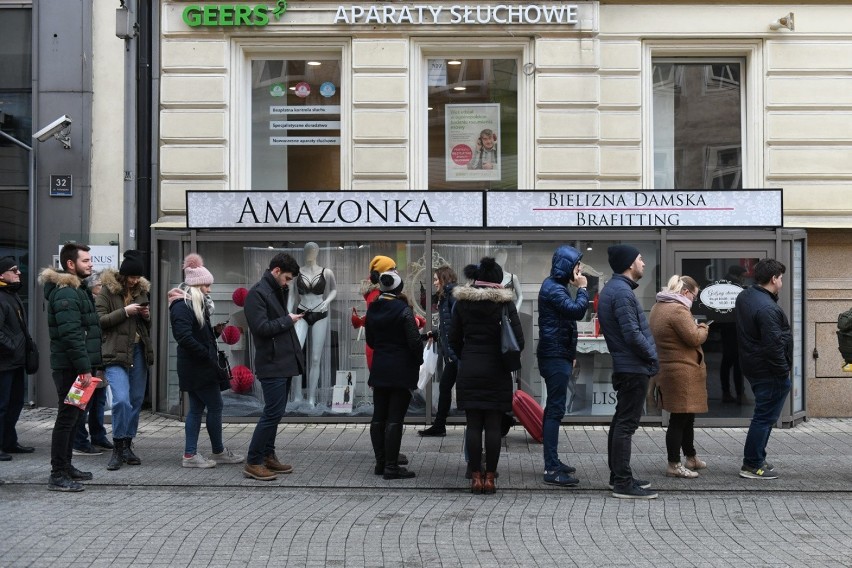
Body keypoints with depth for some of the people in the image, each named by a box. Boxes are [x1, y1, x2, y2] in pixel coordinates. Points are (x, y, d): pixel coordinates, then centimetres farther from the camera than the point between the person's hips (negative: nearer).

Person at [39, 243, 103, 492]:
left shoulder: (77, 289, 18)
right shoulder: (65, 293, -16)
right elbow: (71, 334, -23)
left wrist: (89, 364, 20)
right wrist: (84, 368, -25)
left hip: (76, 366, 10)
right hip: (70, 367, -10)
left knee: (73, 416, 16)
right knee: (67, 417, -8)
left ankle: (65, 466, 26)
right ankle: (58, 475, -5)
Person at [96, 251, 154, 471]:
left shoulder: (143, 290, 14)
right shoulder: (107, 291, -3)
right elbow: (99, 320, -11)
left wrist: (147, 316, 1)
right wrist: (124, 311, -17)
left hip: (138, 351, 6)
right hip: (116, 353, -6)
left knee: (136, 401, 8)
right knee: (121, 400, -17)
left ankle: (127, 446, 20)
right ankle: (118, 448, -3)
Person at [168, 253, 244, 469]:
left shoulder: (196, 304, 16)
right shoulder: (182, 306, -16)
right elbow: (184, 337, -25)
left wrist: (216, 332, 4)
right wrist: (207, 354, -21)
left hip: (196, 368, 10)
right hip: (197, 368, -10)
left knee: (196, 408, 10)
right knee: (215, 406, -1)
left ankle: (190, 455, 13)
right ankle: (219, 452, 12)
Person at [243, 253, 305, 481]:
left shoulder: (278, 291, 16)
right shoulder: (257, 293, -12)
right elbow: (262, 327, -20)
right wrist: (288, 320, -11)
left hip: (285, 362, 9)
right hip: (272, 364, -9)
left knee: (275, 412, 13)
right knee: (273, 412, -9)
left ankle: (268, 456, 21)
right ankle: (253, 462, -3)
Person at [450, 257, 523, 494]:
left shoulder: (462, 301, 2)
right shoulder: (504, 303, -5)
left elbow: (454, 338, 6)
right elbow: (518, 340, -7)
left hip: (469, 370, 2)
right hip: (497, 371, -2)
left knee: (473, 425, 5)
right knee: (493, 426, 2)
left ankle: (476, 477, 5)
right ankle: (490, 477, 3)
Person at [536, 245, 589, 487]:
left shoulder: (555, 286, 17)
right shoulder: (553, 289, -16)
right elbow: (577, 310, -28)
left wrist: (570, 354, 23)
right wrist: (582, 288, -11)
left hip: (557, 356, 11)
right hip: (555, 357, -11)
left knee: (553, 409, 15)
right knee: (555, 410, -11)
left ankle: (552, 462, 23)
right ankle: (552, 469, -11)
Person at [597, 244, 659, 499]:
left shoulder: (612, 289, 14)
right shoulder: (622, 292, -19)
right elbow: (632, 334, -22)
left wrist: (648, 357, 12)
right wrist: (652, 357, -8)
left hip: (623, 366, 10)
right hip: (634, 367, -10)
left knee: (621, 422, 15)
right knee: (627, 424, -8)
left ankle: (618, 476, 22)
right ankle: (623, 483, -6)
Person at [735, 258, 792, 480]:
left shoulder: (744, 296, 7)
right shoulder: (767, 308, -24)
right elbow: (773, 345, -25)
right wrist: (784, 371, -14)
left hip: (752, 367, 10)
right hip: (769, 371, -10)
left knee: (764, 416, 18)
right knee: (765, 417, -2)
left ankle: (756, 460, 24)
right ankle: (752, 465, 4)